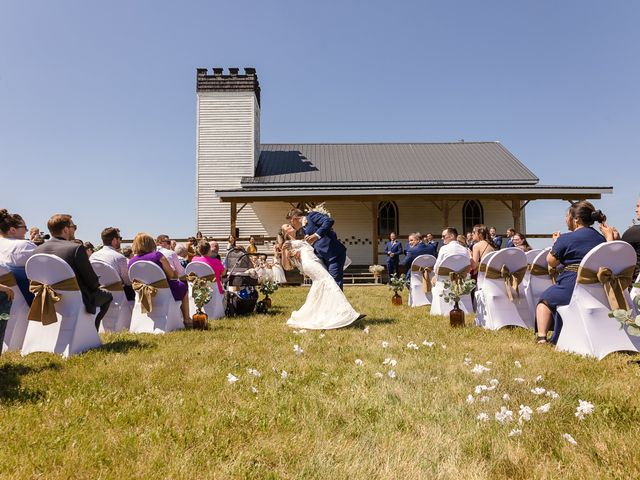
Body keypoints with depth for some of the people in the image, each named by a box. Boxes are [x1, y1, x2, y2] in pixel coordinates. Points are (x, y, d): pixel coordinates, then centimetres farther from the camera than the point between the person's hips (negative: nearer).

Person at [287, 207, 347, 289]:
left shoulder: (311, 215, 0)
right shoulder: (304, 229, 23)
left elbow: (329, 221, -16)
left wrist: (316, 235, -23)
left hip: (334, 253, -9)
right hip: (323, 258, 9)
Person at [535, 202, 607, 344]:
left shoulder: (565, 239, -11)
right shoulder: (601, 239, 12)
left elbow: (551, 262, 0)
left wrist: (555, 242, 15)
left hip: (572, 287, -7)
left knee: (545, 300, 18)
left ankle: (541, 337, 7)